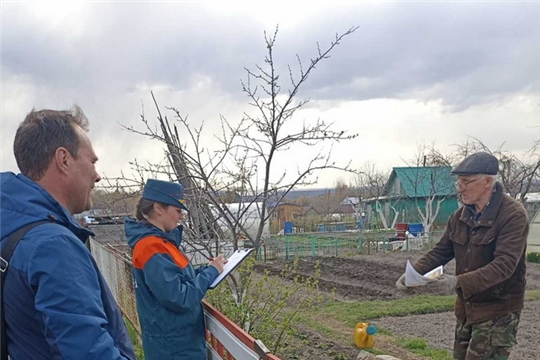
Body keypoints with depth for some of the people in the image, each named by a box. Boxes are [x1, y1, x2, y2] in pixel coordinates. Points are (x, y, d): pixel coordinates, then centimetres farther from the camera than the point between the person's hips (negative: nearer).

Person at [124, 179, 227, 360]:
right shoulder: (151, 247, -23)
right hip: (174, 345, -10)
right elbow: (180, 299, -28)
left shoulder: (159, 240, 7)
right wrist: (211, 272, -16)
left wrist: (207, 269, 2)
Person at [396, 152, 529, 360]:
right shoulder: (460, 216, 4)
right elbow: (440, 252, 7)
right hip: (466, 307, 7)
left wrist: (459, 282, -38)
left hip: (498, 311, -7)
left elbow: (504, 264, -28)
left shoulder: (513, 215, -20)